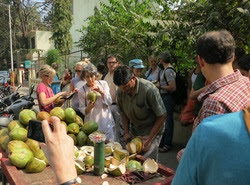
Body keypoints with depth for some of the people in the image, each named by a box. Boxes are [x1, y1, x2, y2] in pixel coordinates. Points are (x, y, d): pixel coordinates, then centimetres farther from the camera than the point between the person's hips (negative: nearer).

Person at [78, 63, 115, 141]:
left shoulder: (103, 84, 2)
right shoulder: (82, 91, -3)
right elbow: (82, 109, 1)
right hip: (92, 123, -1)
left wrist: (101, 92, -15)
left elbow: (109, 102, -2)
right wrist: (89, 107, -19)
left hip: (106, 120, 2)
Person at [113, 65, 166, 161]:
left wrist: (148, 140, -20)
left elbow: (161, 116, -19)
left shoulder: (149, 89, -25)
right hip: (134, 131, 5)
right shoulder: (120, 92, -8)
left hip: (152, 131, -5)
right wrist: (126, 132, -4)